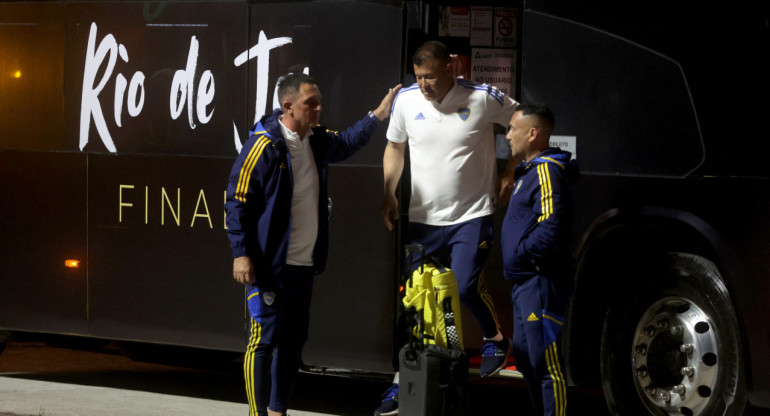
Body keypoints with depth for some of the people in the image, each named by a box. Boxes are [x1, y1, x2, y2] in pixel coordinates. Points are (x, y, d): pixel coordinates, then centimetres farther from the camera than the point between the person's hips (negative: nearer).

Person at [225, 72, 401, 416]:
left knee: (294, 340, 13)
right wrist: (241, 254, -16)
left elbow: (344, 143, 35)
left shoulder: (317, 141, 9)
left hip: (303, 263, 8)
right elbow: (237, 200, -13)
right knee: (264, 339, -6)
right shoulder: (264, 145, -15)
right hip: (270, 265, -8)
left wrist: (377, 117, 32)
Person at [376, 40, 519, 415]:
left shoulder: (483, 98, -11)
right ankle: (401, 382, 12)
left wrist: (510, 176, 0)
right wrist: (389, 195, 5)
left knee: (465, 287, -17)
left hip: (472, 215, -3)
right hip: (423, 217, 3)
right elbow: (394, 147, 14)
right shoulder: (407, 100, -2)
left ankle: (495, 339, 15)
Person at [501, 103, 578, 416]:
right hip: (525, 282, 11)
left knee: (545, 362, -10)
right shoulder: (530, 171, 17)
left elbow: (551, 229, -25)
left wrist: (518, 256, -16)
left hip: (541, 283, -11)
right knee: (526, 358, 16)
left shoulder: (547, 171, -15)